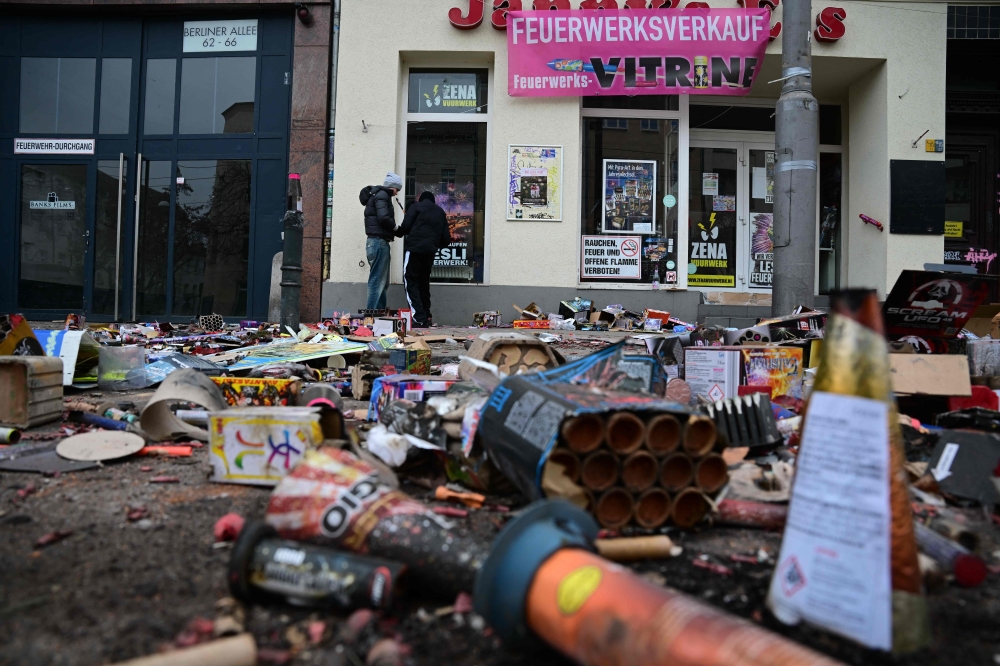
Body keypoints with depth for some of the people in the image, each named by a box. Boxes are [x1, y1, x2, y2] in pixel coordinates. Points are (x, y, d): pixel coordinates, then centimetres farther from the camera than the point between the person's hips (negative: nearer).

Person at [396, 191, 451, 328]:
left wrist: (397, 232, 17)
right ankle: (426, 319, 13)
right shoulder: (440, 212, 22)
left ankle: (419, 319, -15)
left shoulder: (416, 207, 9)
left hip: (414, 248, -5)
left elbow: (406, 227, -5)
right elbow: (446, 238, 15)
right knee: (424, 283, 16)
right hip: (430, 251, 5)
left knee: (411, 282, -3)